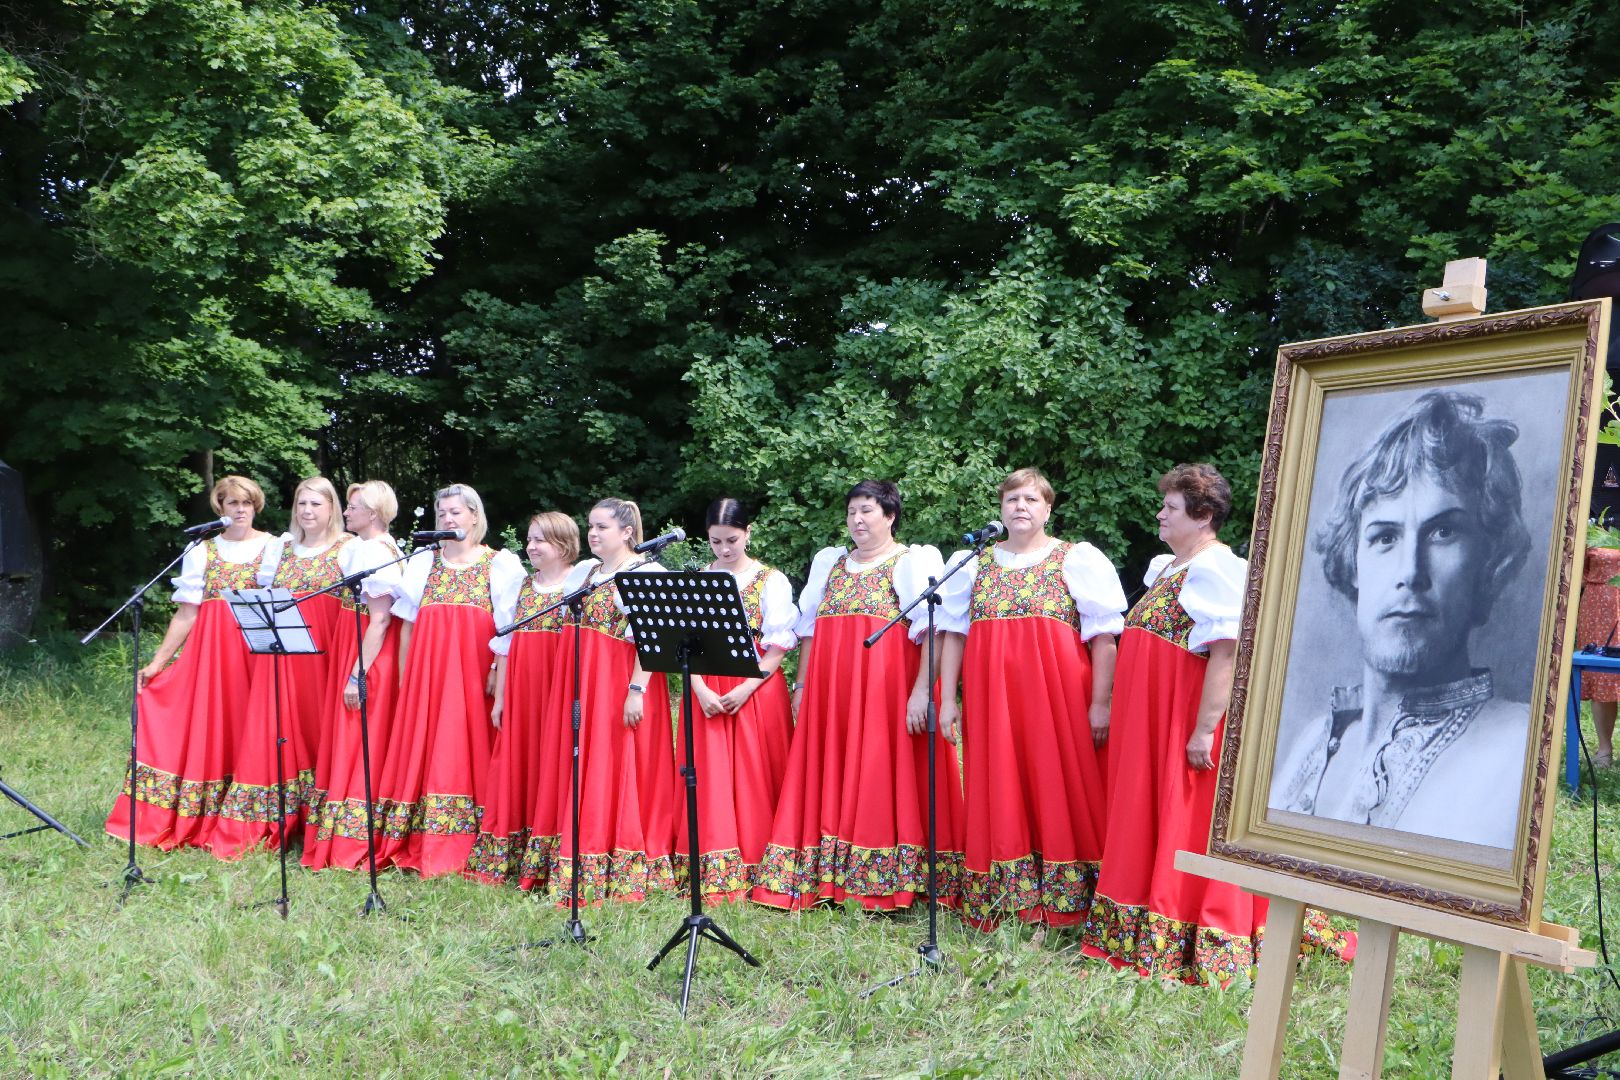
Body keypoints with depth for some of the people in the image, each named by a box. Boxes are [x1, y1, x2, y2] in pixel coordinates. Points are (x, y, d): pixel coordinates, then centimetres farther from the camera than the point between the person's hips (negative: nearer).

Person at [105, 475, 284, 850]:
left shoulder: (275, 548, 7)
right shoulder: (202, 551, 10)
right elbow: (186, 613, 6)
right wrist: (157, 662, 1)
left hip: (259, 653, -1)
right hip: (211, 650, 1)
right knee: (204, 727, 0)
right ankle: (199, 825, 7)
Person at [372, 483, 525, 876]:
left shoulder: (500, 564, 3)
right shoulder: (423, 563, 14)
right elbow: (407, 625, 13)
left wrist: (498, 673, -14)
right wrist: (404, 677, 6)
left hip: (474, 673, -4)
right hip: (426, 672, 4)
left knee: (465, 750, -5)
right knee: (422, 750, 2)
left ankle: (460, 850, 1)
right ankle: (419, 846, 8)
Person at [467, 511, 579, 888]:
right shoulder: (521, 586, 14)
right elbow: (505, 646, 14)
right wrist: (499, 697, 9)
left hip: (559, 688, -6)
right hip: (520, 690, 6)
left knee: (552, 765, -4)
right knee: (517, 764, 8)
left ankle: (546, 862, 5)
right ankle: (508, 859, 17)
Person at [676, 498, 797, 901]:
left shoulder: (771, 581, 0)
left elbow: (777, 648, -5)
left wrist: (744, 690, -16)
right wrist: (701, 690, -11)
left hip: (757, 691, -3)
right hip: (706, 693, 3)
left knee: (753, 777, -2)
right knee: (710, 777, 0)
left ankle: (755, 872, 6)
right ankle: (713, 873, 6)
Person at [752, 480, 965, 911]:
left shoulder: (915, 560, 0)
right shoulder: (828, 561, 18)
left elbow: (933, 629, -10)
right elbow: (808, 629, 19)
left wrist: (921, 692, -20)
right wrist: (803, 686, 11)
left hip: (888, 688, -5)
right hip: (830, 690, 6)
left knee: (883, 782, -5)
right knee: (832, 783, 6)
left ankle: (892, 887, 1)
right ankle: (828, 880, 12)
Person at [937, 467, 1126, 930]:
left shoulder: (1078, 559, 2)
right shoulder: (973, 563, 13)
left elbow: (1104, 636, -3)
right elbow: (954, 633, 12)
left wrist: (1100, 702, -11)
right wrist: (947, 698, 5)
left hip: (1057, 697, -3)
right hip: (990, 699, 3)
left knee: (1058, 788, -2)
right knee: (999, 794, 5)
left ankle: (1063, 904, 8)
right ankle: (1000, 903, 14)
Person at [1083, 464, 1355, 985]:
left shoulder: (1215, 569, -16)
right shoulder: (1163, 567, 15)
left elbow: (1226, 653, -23)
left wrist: (1204, 730, -26)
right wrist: (1122, 713, 17)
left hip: (1186, 722, -10)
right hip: (1148, 721, 10)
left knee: (1188, 824, -2)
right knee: (1146, 821, 15)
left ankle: (1182, 945, 8)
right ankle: (1145, 933, 25)